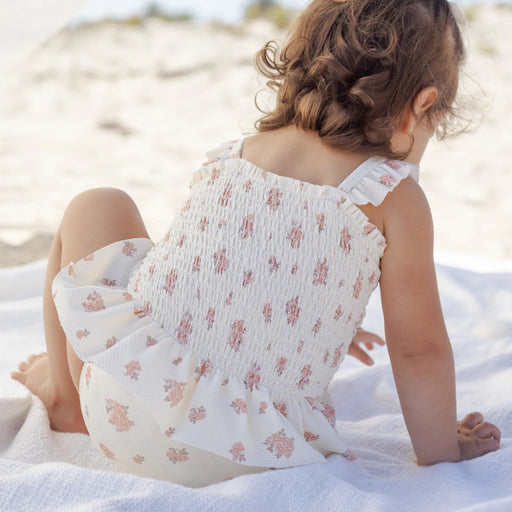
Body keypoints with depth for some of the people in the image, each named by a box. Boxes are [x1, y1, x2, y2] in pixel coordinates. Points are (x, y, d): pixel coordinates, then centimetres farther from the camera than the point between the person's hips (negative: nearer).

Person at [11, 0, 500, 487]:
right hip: (242, 454, 0)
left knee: (98, 207, 24)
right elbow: (419, 347, -1)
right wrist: (442, 449, 16)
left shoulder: (229, 157, 9)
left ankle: (67, 394, 32)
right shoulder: (394, 197, -5)